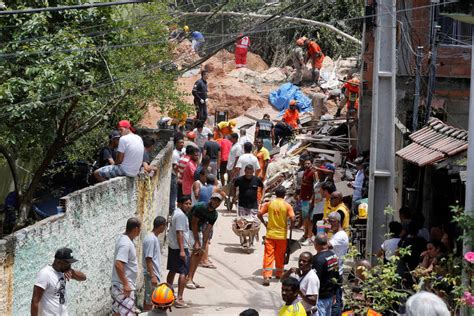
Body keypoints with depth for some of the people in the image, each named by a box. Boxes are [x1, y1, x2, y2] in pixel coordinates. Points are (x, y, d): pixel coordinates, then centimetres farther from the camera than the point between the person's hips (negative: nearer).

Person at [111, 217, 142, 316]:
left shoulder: (124, 239, 10)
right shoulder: (126, 244, -21)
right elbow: (118, 264, -29)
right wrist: (125, 284, -26)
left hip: (119, 285, 10)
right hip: (123, 286, -10)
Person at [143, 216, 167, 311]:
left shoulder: (154, 238, 10)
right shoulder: (151, 239, -20)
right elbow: (148, 259, -22)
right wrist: (153, 276, -23)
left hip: (155, 273, 10)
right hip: (152, 275, -10)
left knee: (148, 299, 15)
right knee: (149, 301, -4)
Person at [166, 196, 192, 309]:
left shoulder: (176, 213, 14)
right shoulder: (181, 215, -18)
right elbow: (179, 233, -24)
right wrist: (182, 250, -26)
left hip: (172, 246, 11)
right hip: (180, 248, -11)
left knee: (172, 271, 20)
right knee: (183, 272, -10)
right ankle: (179, 299, -16)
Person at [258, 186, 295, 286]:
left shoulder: (269, 204, -1)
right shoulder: (287, 206, -7)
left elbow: (259, 214, -4)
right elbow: (292, 219, -16)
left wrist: (264, 223, 10)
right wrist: (291, 226, 3)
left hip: (270, 234, 0)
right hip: (282, 235, 0)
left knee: (268, 255, -1)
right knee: (280, 255, 17)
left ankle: (267, 276, -13)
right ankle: (279, 273, 32)